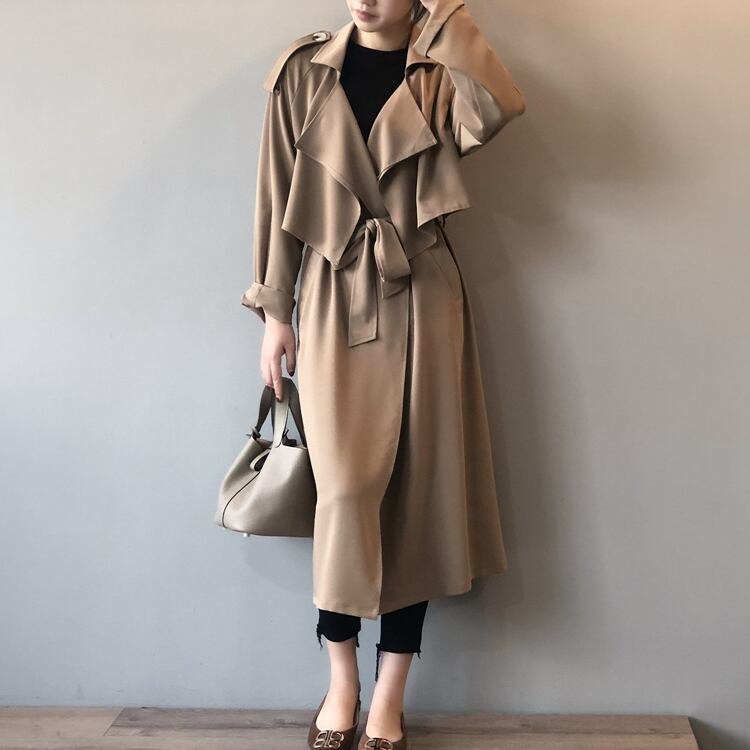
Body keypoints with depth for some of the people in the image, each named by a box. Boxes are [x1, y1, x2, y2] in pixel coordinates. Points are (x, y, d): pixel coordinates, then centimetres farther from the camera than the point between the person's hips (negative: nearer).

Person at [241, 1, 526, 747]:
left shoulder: (440, 76, 3)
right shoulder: (303, 71, 5)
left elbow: (497, 108, -21)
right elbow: (277, 196, 5)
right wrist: (273, 311, 2)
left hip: (422, 302, 1)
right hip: (334, 301, 0)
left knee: (417, 488, 3)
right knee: (345, 490, -6)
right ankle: (342, 678, 15)